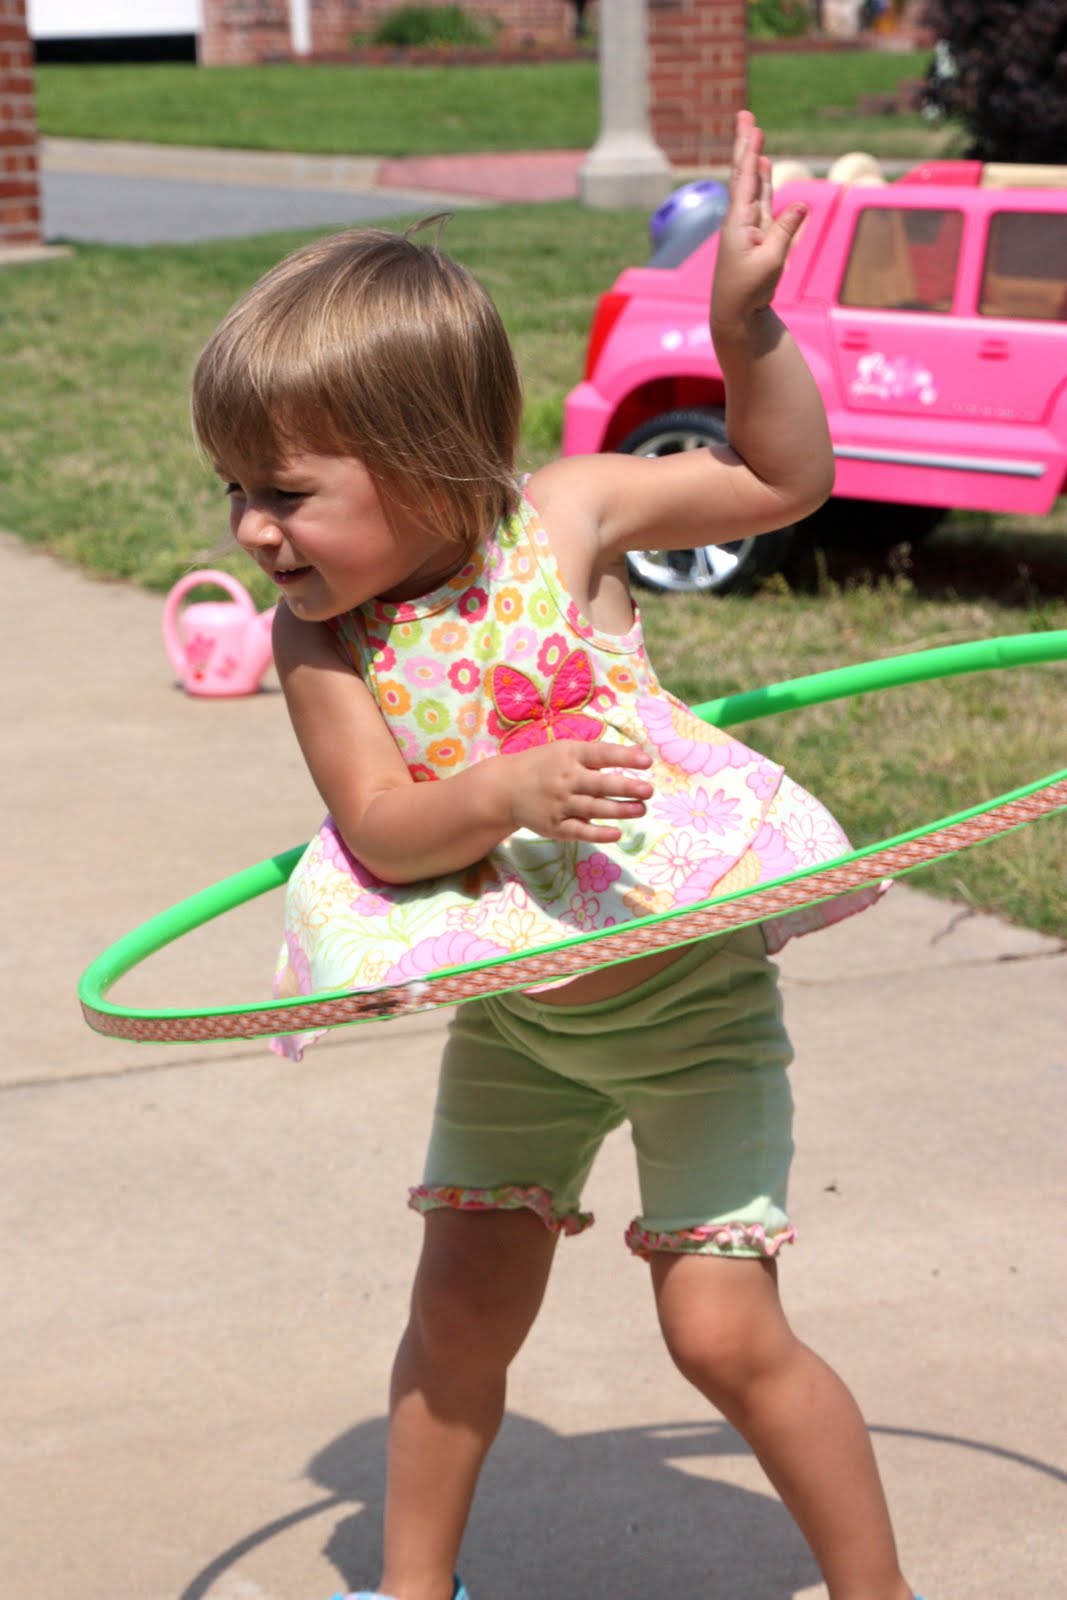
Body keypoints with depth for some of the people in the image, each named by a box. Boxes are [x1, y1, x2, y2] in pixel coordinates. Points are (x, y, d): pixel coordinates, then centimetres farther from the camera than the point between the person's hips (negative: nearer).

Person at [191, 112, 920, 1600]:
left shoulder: (563, 516, -15)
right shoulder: (318, 642, -11)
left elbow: (783, 478, -4)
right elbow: (379, 827, -20)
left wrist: (745, 321, -19)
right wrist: (512, 791, -39)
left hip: (687, 991, -3)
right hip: (509, 1014, 3)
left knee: (725, 1329, -4)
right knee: (461, 1308, 9)